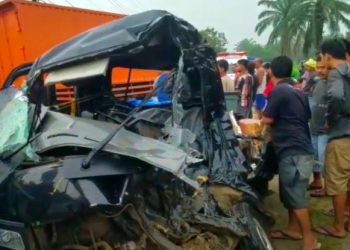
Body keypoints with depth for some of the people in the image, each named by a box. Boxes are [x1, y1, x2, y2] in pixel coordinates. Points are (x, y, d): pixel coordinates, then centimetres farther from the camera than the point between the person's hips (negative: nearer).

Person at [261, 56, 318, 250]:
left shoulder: (279, 91, -12)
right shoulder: (298, 92, 14)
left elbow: (267, 120, -8)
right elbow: (307, 117, 26)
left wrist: (262, 117, 13)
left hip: (293, 151, -9)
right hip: (299, 149, 9)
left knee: (296, 196, -4)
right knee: (292, 192, 18)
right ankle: (293, 229, 30)